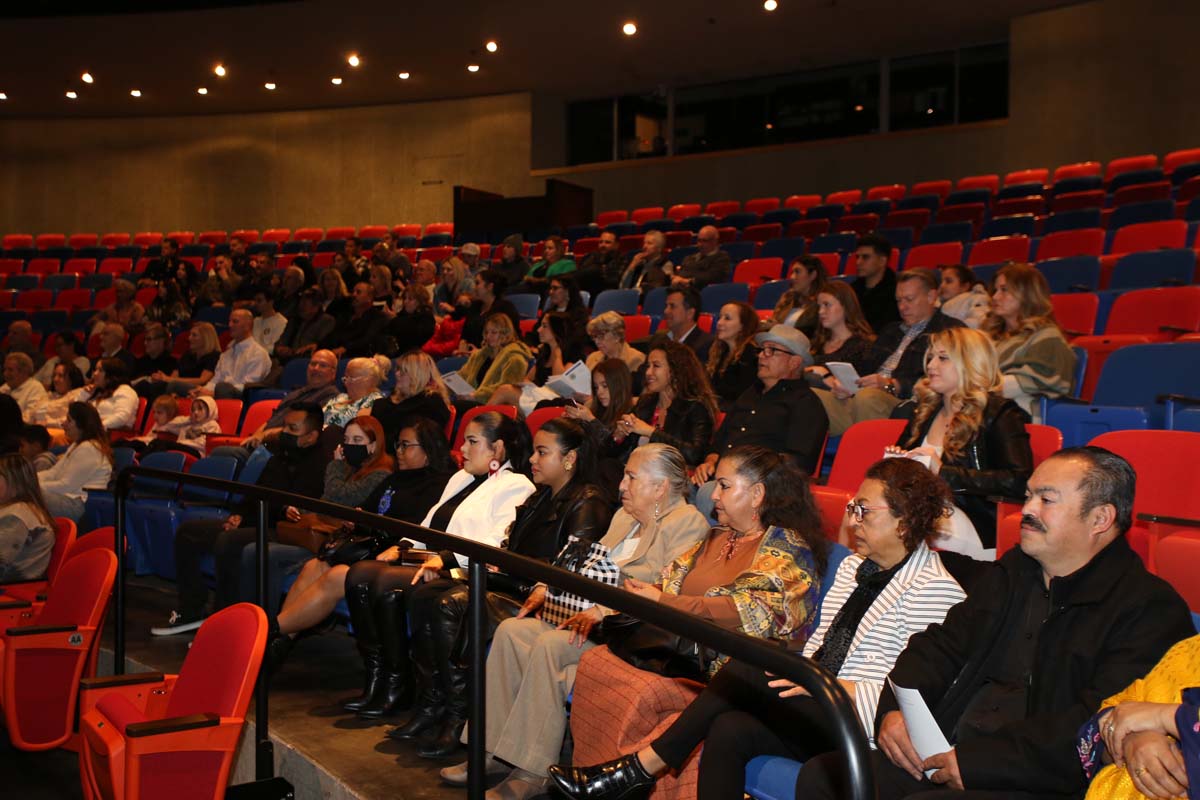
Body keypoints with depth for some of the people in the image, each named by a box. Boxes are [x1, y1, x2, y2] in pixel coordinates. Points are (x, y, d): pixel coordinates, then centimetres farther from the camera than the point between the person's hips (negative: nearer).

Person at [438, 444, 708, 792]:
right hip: (588, 616, 9)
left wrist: (601, 612, -27)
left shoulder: (689, 523, -8)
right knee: (510, 630, -11)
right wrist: (547, 587, 4)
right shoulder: (624, 516, 22)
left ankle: (534, 770, -21)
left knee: (550, 644, -29)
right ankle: (496, 751, -8)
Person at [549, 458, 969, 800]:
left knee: (750, 669, -24)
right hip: (817, 711, 8)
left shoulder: (935, 590, -9)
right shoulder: (853, 566, 18)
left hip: (860, 727, -8)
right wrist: (796, 676, -1)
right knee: (729, 728, -21)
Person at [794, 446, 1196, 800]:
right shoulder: (1013, 572, 19)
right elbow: (942, 644, 19)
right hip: (945, 758, 7)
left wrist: (979, 761, -21)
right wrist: (895, 708, -2)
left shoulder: (1150, 609, -6)